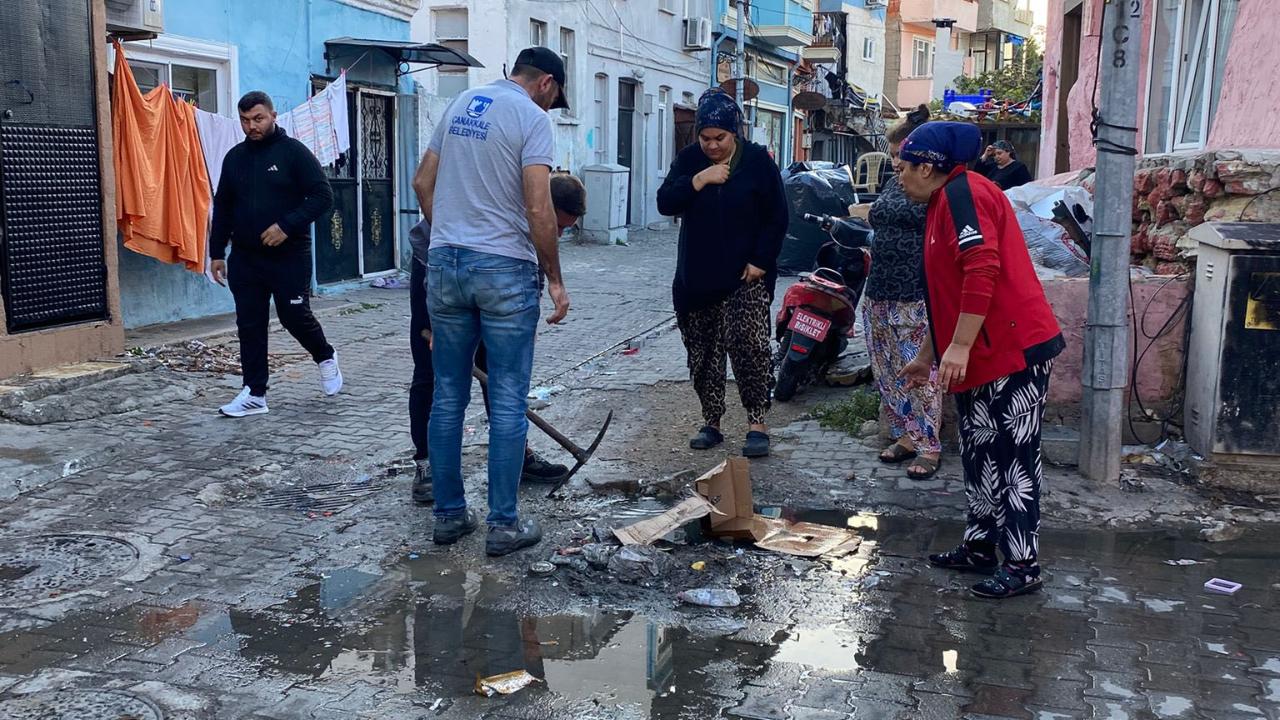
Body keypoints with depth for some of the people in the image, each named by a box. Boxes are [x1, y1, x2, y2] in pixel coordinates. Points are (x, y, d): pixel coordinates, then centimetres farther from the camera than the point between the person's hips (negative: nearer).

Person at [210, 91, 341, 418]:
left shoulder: (293, 152, -6)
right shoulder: (234, 157, 10)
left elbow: (322, 196, -12)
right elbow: (222, 207, 17)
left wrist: (287, 225, -22)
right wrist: (216, 252, 12)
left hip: (290, 255, -5)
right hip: (244, 257, 5)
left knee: (295, 316, 0)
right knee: (249, 325, 4)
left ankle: (326, 358, 30)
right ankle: (255, 393, 12)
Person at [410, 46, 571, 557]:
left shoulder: (459, 105, 13)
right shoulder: (532, 117, -7)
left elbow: (422, 183, 16)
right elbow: (539, 210, -15)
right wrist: (554, 279, -6)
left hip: (444, 265, 6)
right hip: (504, 270, -6)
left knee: (447, 397, 11)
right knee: (507, 402, 1)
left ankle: (448, 515, 18)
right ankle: (504, 524, 7)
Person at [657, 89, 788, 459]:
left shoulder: (758, 161, -3)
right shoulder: (689, 160, 4)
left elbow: (777, 217, -2)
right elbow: (665, 203, -5)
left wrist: (761, 261, -9)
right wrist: (699, 180, -17)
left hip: (746, 276, -3)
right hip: (698, 277, 4)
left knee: (748, 344, -15)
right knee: (703, 353, 8)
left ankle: (757, 423, -6)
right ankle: (711, 423, 19)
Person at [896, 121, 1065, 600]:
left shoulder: (963, 193, -11)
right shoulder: (944, 203, 21)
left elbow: (982, 270, -25)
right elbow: (947, 295, 28)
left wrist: (959, 347, -25)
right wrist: (928, 357, 31)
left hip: (1014, 351, -11)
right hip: (980, 360, 11)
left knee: (1014, 461, -5)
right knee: (980, 456, 16)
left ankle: (1022, 566, 2)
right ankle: (979, 547, 26)